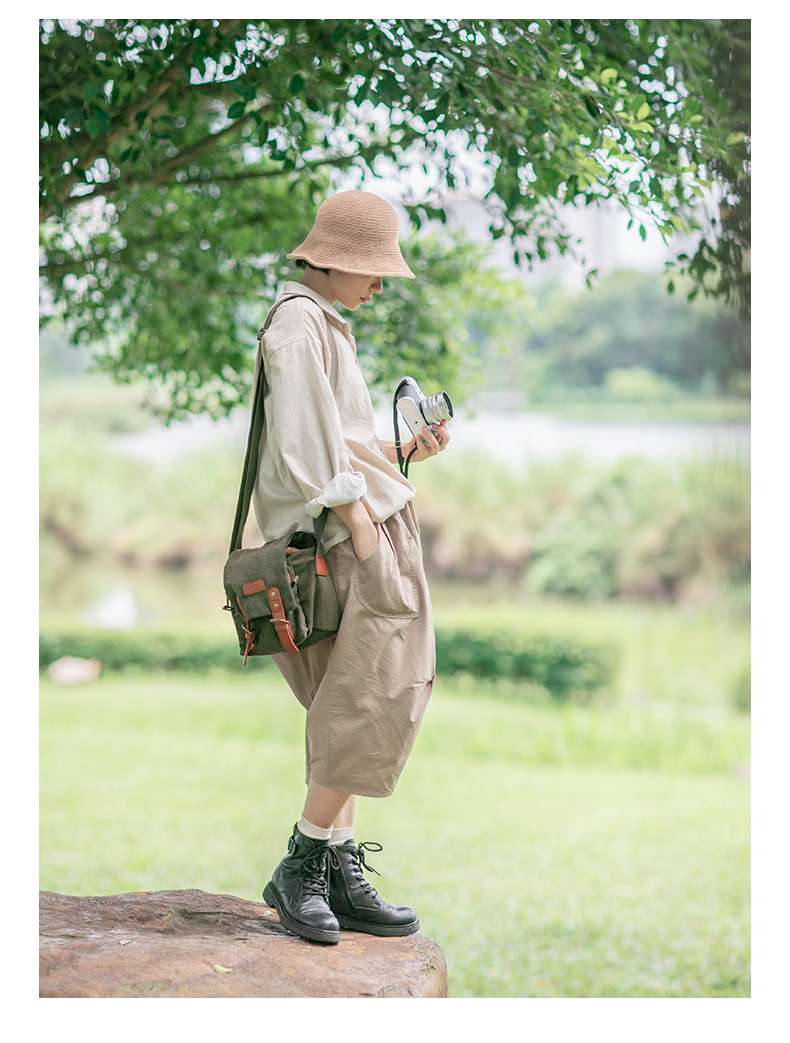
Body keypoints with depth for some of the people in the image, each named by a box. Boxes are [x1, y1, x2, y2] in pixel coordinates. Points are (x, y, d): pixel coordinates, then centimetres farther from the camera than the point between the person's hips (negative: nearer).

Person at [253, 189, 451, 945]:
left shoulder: (324, 328, 23)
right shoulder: (298, 325, -9)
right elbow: (311, 455, -18)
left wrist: (403, 454, 10)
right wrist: (365, 535, -20)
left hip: (366, 519, 10)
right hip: (354, 525, -10)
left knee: (350, 710, 8)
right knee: (379, 699, -12)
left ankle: (341, 875, 10)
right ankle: (301, 866, -5)